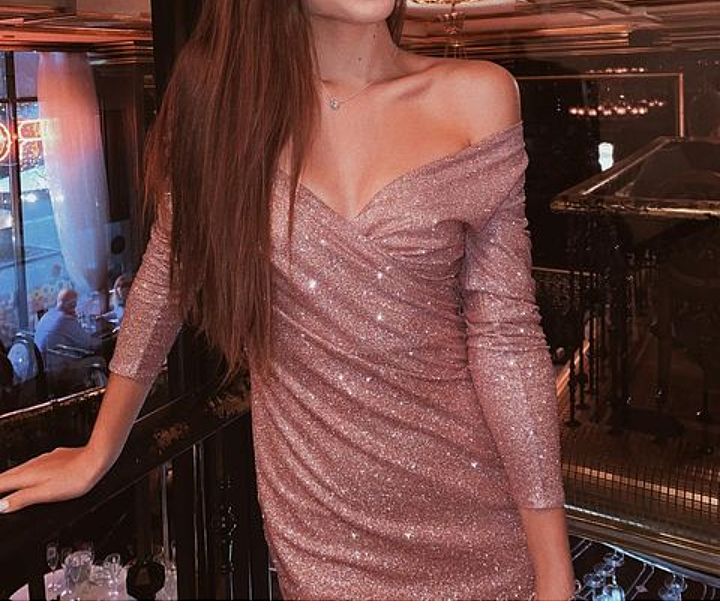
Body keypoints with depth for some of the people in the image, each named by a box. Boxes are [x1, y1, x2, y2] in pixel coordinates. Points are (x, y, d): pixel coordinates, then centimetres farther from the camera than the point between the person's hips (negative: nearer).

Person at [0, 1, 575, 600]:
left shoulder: (475, 96, -8)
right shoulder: (221, 90, -6)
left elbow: (505, 331, -8)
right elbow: (165, 278, 5)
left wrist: (556, 575, -8)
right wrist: (96, 456, 12)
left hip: (468, 498, 0)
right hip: (317, 516, 0)